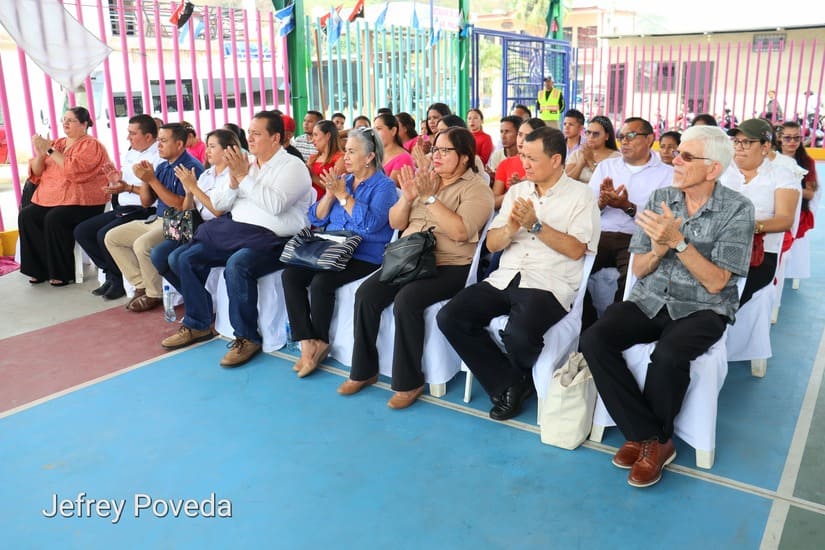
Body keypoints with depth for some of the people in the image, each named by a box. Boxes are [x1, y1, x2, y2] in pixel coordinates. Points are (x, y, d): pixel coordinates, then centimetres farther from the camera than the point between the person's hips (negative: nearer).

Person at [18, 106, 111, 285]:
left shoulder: (91, 145, -3)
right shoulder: (57, 143, 18)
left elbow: (73, 169, -20)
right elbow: (36, 173, 14)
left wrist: (50, 150, -16)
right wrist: (39, 154, -4)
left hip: (82, 201, -7)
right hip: (50, 199, 7)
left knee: (54, 218, -31)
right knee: (26, 215, -17)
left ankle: (62, 272, -17)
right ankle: (39, 269, -8)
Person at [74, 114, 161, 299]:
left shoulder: (158, 157, -12)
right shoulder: (129, 154, 16)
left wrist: (128, 188, -24)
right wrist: (115, 181, 3)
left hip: (144, 211, -10)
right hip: (122, 209, 10)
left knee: (105, 235, -25)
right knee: (81, 231, 2)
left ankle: (120, 280, -3)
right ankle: (112, 274, 7)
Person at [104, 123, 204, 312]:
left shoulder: (192, 167, -14)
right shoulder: (162, 167, 13)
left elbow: (180, 205, -22)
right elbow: (146, 201, 15)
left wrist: (152, 180, -20)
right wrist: (144, 179, -4)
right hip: (157, 219, 10)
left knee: (142, 244, -31)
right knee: (111, 238, 5)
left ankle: (154, 294, -9)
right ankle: (142, 285, 6)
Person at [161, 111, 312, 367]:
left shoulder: (292, 167, -4)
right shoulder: (246, 165, 17)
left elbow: (275, 204, -22)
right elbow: (219, 204, 14)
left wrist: (244, 176, -18)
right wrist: (234, 182, -4)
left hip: (271, 239, -8)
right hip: (234, 232, 8)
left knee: (236, 266, -36)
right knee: (182, 258, -1)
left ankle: (247, 338, -19)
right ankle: (198, 325, 12)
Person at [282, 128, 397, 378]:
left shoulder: (384, 186, -2)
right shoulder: (343, 180, 17)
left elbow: (371, 223, -20)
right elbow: (316, 219, 15)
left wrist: (343, 195, -13)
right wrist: (330, 194, -2)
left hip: (365, 258, -7)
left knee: (320, 282, -30)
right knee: (290, 274, -17)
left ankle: (320, 341, -7)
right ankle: (307, 342, -16)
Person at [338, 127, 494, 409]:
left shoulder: (477, 189, -3)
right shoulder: (424, 179, 16)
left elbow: (461, 231, -20)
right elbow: (395, 223, 12)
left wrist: (430, 197, -20)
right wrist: (408, 197, -7)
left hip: (450, 267, -6)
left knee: (406, 300, -31)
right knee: (366, 293, -17)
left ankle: (409, 381, -14)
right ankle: (363, 370, -1)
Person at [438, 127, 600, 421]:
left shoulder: (580, 195, 4)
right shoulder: (517, 191, 17)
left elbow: (576, 250, -8)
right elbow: (492, 244, 12)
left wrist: (535, 225, -14)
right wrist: (510, 229, -9)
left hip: (549, 283, -5)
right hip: (505, 277, 6)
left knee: (519, 335, -34)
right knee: (450, 317, -16)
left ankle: (518, 379, 6)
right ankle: (507, 384, -2)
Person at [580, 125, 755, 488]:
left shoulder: (737, 210, -7)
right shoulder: (660, 198, 4)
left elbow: (715, 283, -13)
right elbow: (638, 270, 4)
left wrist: (678, 242, -23)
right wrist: (658, 249, -18)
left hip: (702, 309, -4)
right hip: (650, 301, 4)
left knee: (668, 355, -35)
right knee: (594, 340, -23)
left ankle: (652, 438, -6)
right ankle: (648, 436, -11)